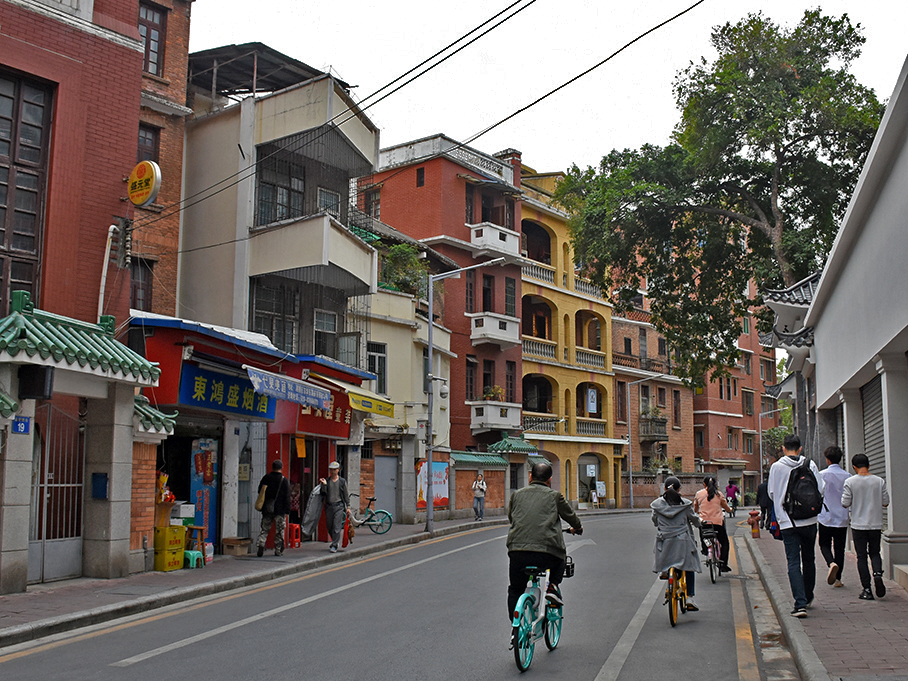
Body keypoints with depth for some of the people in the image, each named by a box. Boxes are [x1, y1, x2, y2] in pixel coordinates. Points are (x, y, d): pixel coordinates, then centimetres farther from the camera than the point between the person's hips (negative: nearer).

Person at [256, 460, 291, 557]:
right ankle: (278, 550, 10)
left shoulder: (266, 478, 4)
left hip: (267, 509, 2)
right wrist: (287, 510, -2)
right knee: (279, 531, 6)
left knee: (264, 529, 9)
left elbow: (260, 492, 11)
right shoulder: (284, 480, -5)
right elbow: (287, 497, -6)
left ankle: (260, 544, -13)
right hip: (279, 510, -2)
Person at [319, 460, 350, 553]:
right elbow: (323, 494, 2)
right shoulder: (327, 481, 9)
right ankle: (334, 542, 28)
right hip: (329, 506, 3)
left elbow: (346, 495, 7)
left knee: (337, 527, -9)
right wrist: (324, 485, -12)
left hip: (339, 506, -3)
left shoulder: (342, 481, 4)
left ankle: (334, 546, -7)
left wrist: (348, 507, 4)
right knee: (329, 527, 8)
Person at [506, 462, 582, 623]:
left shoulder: (517, 495, 16)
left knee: (515, 590, 23)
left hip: (517, 552, 2)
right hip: (547, 554, -1)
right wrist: (578, 528, 46)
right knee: (561, 557, 33)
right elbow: (570, 516, 23)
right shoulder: (555, 496, 9)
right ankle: (553, 587, 14)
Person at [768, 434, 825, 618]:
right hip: (810, 520, 2)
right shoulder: (810, 465, -1)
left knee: (793, 563, -2)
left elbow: (772, 493, 2)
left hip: (788, 522, -2)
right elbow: (820, 490, 1)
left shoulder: (777, 467, -4)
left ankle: (800, 603, -13)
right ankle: (808, 598, 32)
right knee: (808, 559, 19)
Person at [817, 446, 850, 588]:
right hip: (842, 518, 3)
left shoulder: (822, 475, -8)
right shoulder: (847, 477, 0)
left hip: (826, 518, -3)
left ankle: (831, 563, -18)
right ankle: (838, 578, 10)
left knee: (825, 544, 11)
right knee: (839, 548, 10)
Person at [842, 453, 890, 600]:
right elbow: (886, 502, 2)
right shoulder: (879, 481, -2)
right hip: (876, 524, 2)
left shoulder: (850, 482, -9)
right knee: (875, 553, 18)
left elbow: (845, 503, -8)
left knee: (861, 557, 5)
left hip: (858, 525, -2)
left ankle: (867, 589, 3)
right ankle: (878, 573, -11)